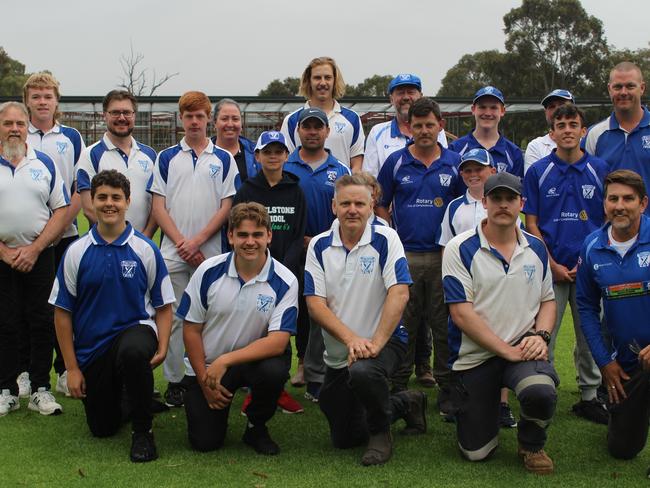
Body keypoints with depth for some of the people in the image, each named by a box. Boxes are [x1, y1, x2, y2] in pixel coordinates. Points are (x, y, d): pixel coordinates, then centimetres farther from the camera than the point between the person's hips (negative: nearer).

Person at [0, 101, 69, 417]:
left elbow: (62, 211, 2)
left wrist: (34, 249, -8)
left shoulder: (45, 164, 6)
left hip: (40, 257, 1)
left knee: (41, 323, 1)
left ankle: (40, 390, 10)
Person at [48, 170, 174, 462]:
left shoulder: (145, 249, -4)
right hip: (91, 347, 3)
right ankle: (123, 394, 44)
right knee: (102, 429, 8)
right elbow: (63, 312, 2)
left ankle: (142, 431, -17)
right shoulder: (76, 252, -2)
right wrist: (71, 368, -2)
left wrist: (162, 347, -17)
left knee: (134, 350, -40)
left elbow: (163, 305, 0)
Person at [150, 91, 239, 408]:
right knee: (173, 318, 2)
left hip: (211, 253, 0)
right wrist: (181, 243, -8)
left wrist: (197, 241, -9)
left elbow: (226, 206, 0)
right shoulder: (166, 158, 8)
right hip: (173, 253, 0)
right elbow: (159, 206, 3)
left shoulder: (223, 159, 6)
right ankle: (174, 381, 11)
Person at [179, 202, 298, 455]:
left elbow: (277, 342, -22)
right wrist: (205, 382, -5)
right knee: (205, 441, -8)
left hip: (254, 359, 0)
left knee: (274, 370, -34)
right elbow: (191, 329, -4)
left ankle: (256, 427, -3)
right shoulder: (208, 271, -12)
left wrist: (225, 361, -28)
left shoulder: (285, 282, -15)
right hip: (206, 365, 1)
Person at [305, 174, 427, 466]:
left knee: (362, 372, -40)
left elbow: (399, 293, -18)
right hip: (338, 352, 4)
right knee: (343, 439, 11)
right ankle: (406, 403, 36)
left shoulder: (385, 239, -9)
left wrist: (375, 343, -26)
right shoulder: (319, 247, -1)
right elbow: (315, 304, -8)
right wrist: (351, 338, -22)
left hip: (385, 341, -4)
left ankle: (381, 433, -8)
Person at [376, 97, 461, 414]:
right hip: (405, 256, 0)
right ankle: (397, 390, 16)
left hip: (443, 257, 0)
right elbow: (380, 206, 9)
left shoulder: (455, 163, 6)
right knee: (402, 326, 5)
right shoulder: (396, 162, 4)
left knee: (445, 326, 4)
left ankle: (447, 392, 13)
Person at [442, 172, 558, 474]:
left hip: (524, 348, 2)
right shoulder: (461, 249, -8)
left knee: (540, 392, -34)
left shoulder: (536, 249, 7)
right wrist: (507, 350, -16)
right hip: (474, 356, -2)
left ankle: (531, 444, 2)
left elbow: (548, 300, 14)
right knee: (476, 453, 1)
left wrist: (541, 335, -7)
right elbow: (461, 313, -13)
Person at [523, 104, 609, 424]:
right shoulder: (538, 172, 1)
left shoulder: (600, 170, 3)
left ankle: (590, 397, 23)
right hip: (550, 268, -1)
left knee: (590, 337, 10)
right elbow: (531, 224, 0)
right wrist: (552, 265, -8)